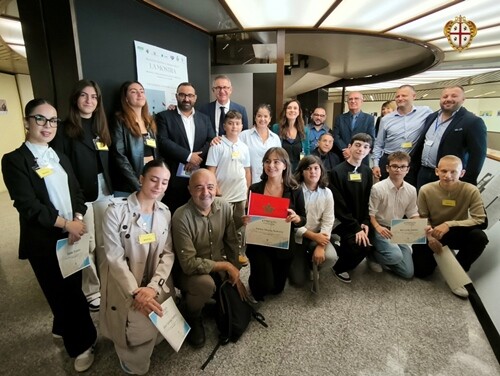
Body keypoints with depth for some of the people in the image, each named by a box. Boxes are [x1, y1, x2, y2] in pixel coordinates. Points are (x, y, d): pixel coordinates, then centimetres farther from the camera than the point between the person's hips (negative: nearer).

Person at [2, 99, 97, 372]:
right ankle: (81, 343, 27)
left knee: (73, 289, 16)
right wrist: (66, 225, -15)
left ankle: (63, 328, 42)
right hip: (44, 241, -5)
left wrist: (78, 220, -8)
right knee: (63, 293, 8)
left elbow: (77, 193, 9)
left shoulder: (60, 158, 13)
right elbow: (28, 205, -16)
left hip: (73, 235, 6)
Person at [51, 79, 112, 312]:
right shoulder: (65, 130, -3)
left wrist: (111, 187, 5)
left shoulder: (101, 127, 13)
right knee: (87, 246, 5)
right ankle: (91, 291, 22)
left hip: (104, 193, 4)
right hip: (80, 196, -4)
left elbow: (108, 162, 11)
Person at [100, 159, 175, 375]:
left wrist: (153, 287, -16)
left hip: (156, 283, 4)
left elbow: (168, 254, -2)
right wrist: (136, 292, -21)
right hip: (125, 283, -3)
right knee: (141, 327, -20)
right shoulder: (117, 209, -13)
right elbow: (114, 257, -14)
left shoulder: (165, 212, 2)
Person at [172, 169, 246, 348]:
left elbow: (232, 243, -1)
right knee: (206, 284, -33)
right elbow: (189, 264, -27)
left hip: (218, 267, 5)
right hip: (189, 271, -5)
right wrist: (226, 266, -23)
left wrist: (236, 276, -5)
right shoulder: (181, 217, -27)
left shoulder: (224, 207, -10)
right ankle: (190, 318, -1)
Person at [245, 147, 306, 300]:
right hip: (258, 244, -1)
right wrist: (246, 220, -21)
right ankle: (255, 281, 25)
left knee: (277, 288, 17)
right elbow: (249, 215, 2)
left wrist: (296, 218, -24)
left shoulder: (295, 190, -7)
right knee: (265, 286, -12)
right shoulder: (254, 189, -7)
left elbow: (303, 220, -2)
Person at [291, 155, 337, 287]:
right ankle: (305, 261, 31)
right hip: (297, 236, -2)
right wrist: (314, 236, -21)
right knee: (298, 280, -5)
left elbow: (328, 222, -9)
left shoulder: (327, 193, -5)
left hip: (318, 236, 2)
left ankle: (312, 263, 11)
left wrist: (320, 246, -22)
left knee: (330, 258, -26)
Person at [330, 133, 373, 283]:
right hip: (342, 221, -6)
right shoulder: (337, 171, -13)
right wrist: (355, 227, -17)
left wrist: (365, 222, -7)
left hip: (359, 221, 6)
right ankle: (339, 268, 7)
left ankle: (344, 252, 21)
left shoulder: (367, 172, 6)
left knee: (370, 242, -11)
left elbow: (368, 200, 6)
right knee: (362, 245, -22)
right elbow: (339, 206, -16)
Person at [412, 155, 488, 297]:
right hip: (433, 235, 0)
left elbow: (481, 221, -21)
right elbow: (422, 220, -5)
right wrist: (430, 236, -22)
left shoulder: (471, 190, -18)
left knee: (479, 236, -33)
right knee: (421, 271, -12)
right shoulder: (426, 190, -16)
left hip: (458, 234, 0)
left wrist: (449, 224, -32)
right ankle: (437, 255, 26)